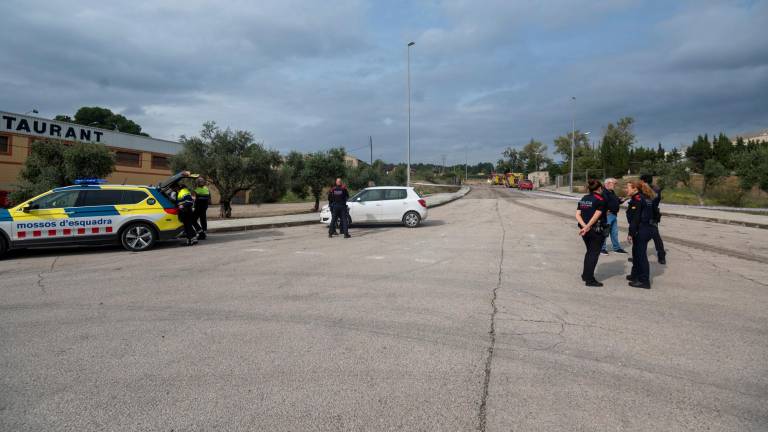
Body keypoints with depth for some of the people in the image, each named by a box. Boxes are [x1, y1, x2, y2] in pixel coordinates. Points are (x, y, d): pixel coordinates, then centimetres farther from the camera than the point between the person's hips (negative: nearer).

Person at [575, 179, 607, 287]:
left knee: (589, 251, 21)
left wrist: (584, 226, -10)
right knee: (594, 253, 1)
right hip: (596, 230, -6)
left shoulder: (583, 199, 8)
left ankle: (585, 275, 28)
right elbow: (596, 217, -19)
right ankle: (590, 279, 3)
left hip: (585, 229, 6)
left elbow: (577, 215, -1)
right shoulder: (601, 200, -10)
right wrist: (586, 228, -18)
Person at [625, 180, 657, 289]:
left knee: (641, 254, -4)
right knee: (636, 252, 21)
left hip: (641, 230, -10)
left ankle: (644, 281, 1)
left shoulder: (636, 199, -14)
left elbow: (635, 219, -19)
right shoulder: (645, 198, 14)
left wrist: (631, 233, -16)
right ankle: (636, 274, 34)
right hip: (648, 228, 10)